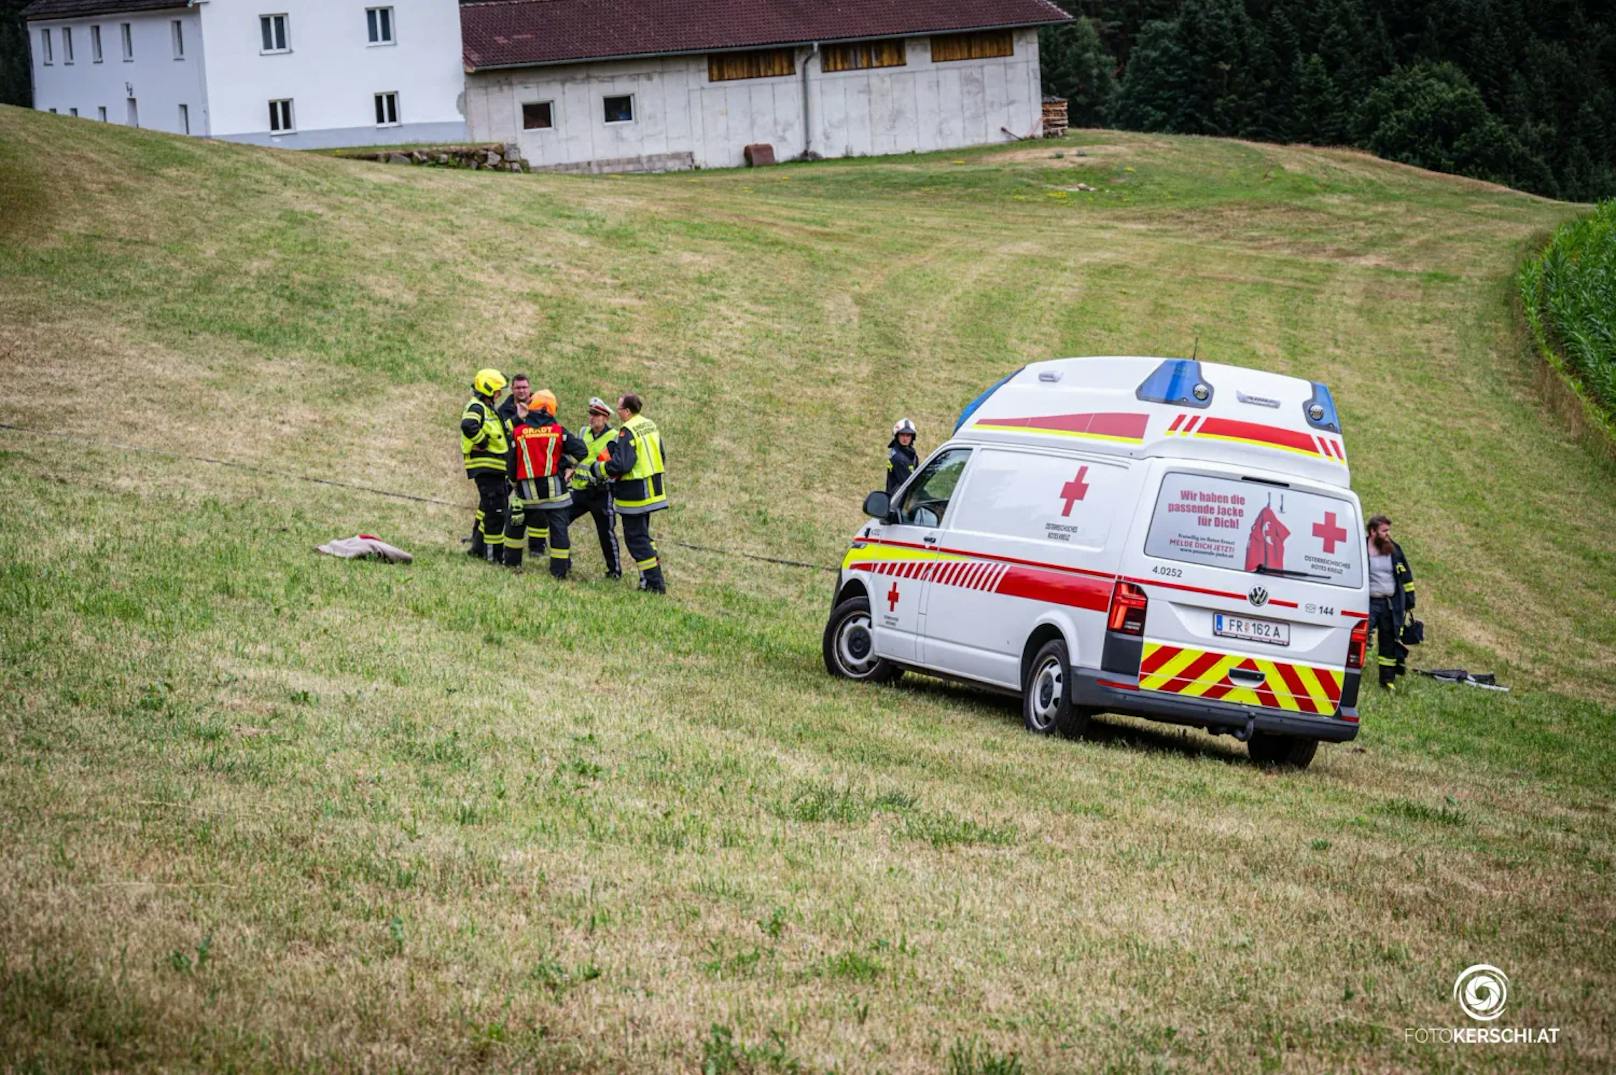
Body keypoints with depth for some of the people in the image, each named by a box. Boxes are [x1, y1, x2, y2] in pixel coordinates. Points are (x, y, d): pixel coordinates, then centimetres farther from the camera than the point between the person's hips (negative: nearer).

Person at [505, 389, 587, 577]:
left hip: (527, 490, 1)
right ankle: (560, 569, -1)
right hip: (554, 489, -1)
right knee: (558, 528, 1)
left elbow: (512, 463, 3)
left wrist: (514, 482, 19)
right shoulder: (558, 431, -4)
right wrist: (566, 465, 11)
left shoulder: (518, 432, -2)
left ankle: (512, 560, 28)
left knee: (517, 522, 21)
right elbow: (580, 450, -3)